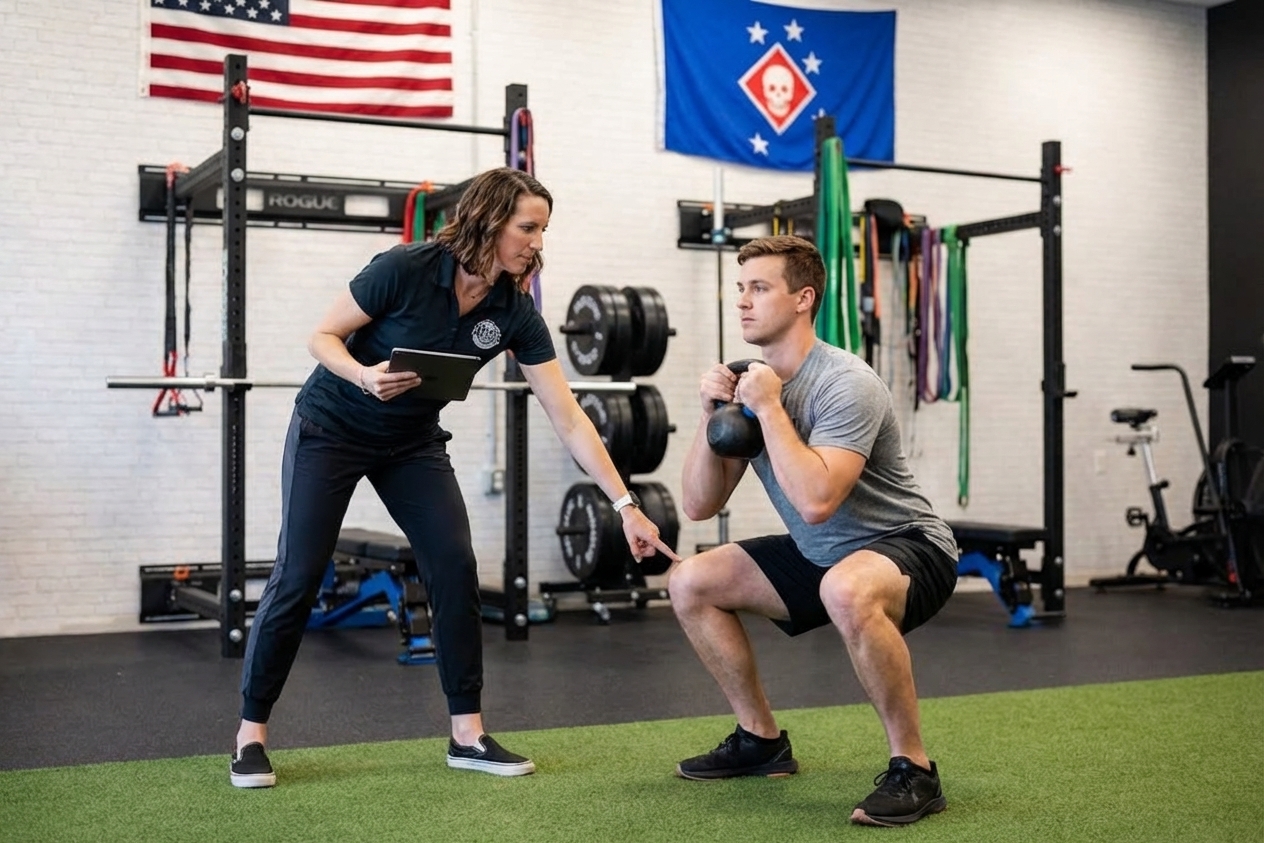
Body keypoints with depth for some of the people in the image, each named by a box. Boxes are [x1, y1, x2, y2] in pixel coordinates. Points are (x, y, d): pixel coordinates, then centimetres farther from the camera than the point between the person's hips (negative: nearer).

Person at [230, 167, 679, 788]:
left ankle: (467, 734, 2)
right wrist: (363, 375, -36)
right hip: (331, 429, -4)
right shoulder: (405, 269, -25)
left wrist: (626, 505, -16)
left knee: (456, 567, -9)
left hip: (413, 442, 4)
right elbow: (323, 336, -14)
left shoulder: (516, 314, -13)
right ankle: (251, 732, 8)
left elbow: (568, 419, -13)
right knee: (298, 576, -7)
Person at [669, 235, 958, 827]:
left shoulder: (844, 384, -24)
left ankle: (913, 771, -24)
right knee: (690, 583, 5)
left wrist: (769, 407, -29)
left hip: (908, 549, -9)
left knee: (847, 590, -42)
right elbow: (698, 505, 0)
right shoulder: (749, 383, 1)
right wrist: (711, 415, -13)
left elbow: (816, 501, -37)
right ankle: (761, 740, 17)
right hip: (820, 557, 9)